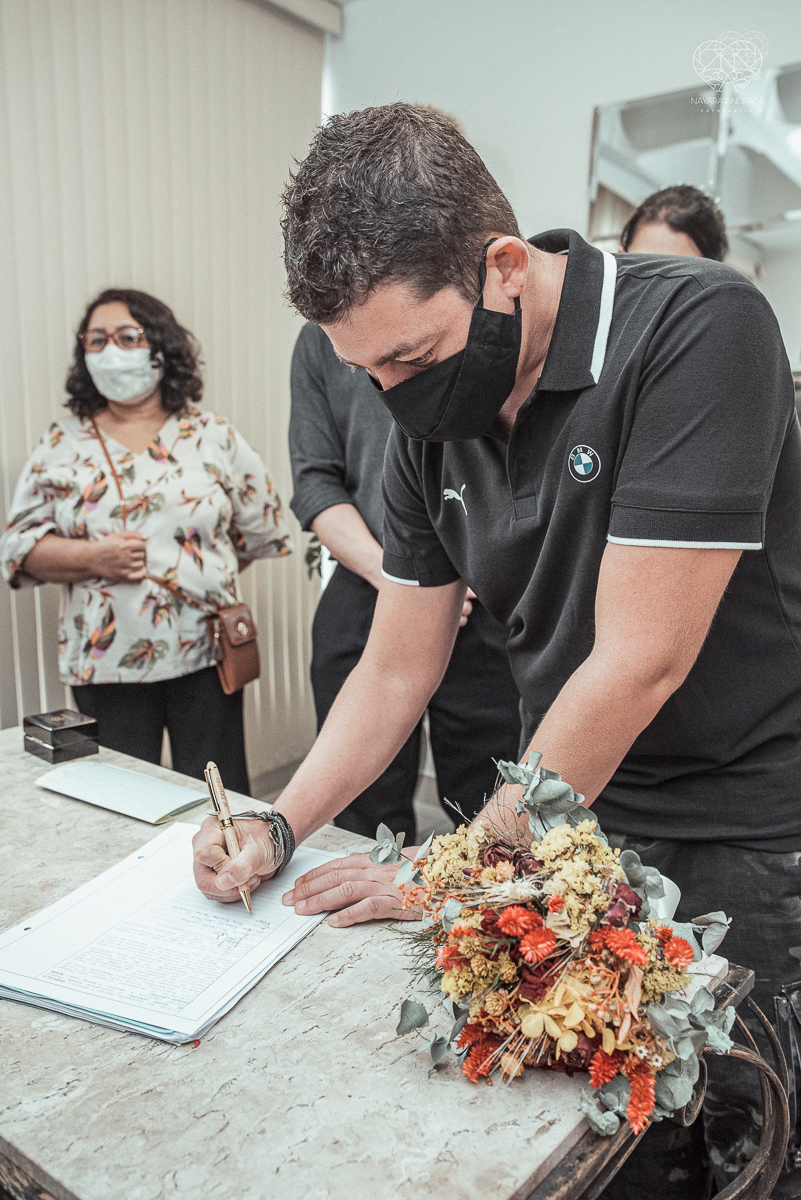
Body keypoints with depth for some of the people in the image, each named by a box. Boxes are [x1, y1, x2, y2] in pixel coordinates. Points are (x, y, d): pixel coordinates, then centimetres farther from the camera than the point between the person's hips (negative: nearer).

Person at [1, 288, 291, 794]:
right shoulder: (62, 445, 6)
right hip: (105, 662, 1)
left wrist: (204, 571, 7)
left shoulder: (214, 438, 4)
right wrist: (93, 559, -12)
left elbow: (262, 530, 10)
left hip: (204, 654, 0)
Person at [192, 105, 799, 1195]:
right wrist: (277, 830, -8)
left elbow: (638, 664, -25)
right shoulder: (429, 422, -3)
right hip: (572, 814, 5)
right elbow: (397, 672, 3)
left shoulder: (696, 329, -22)